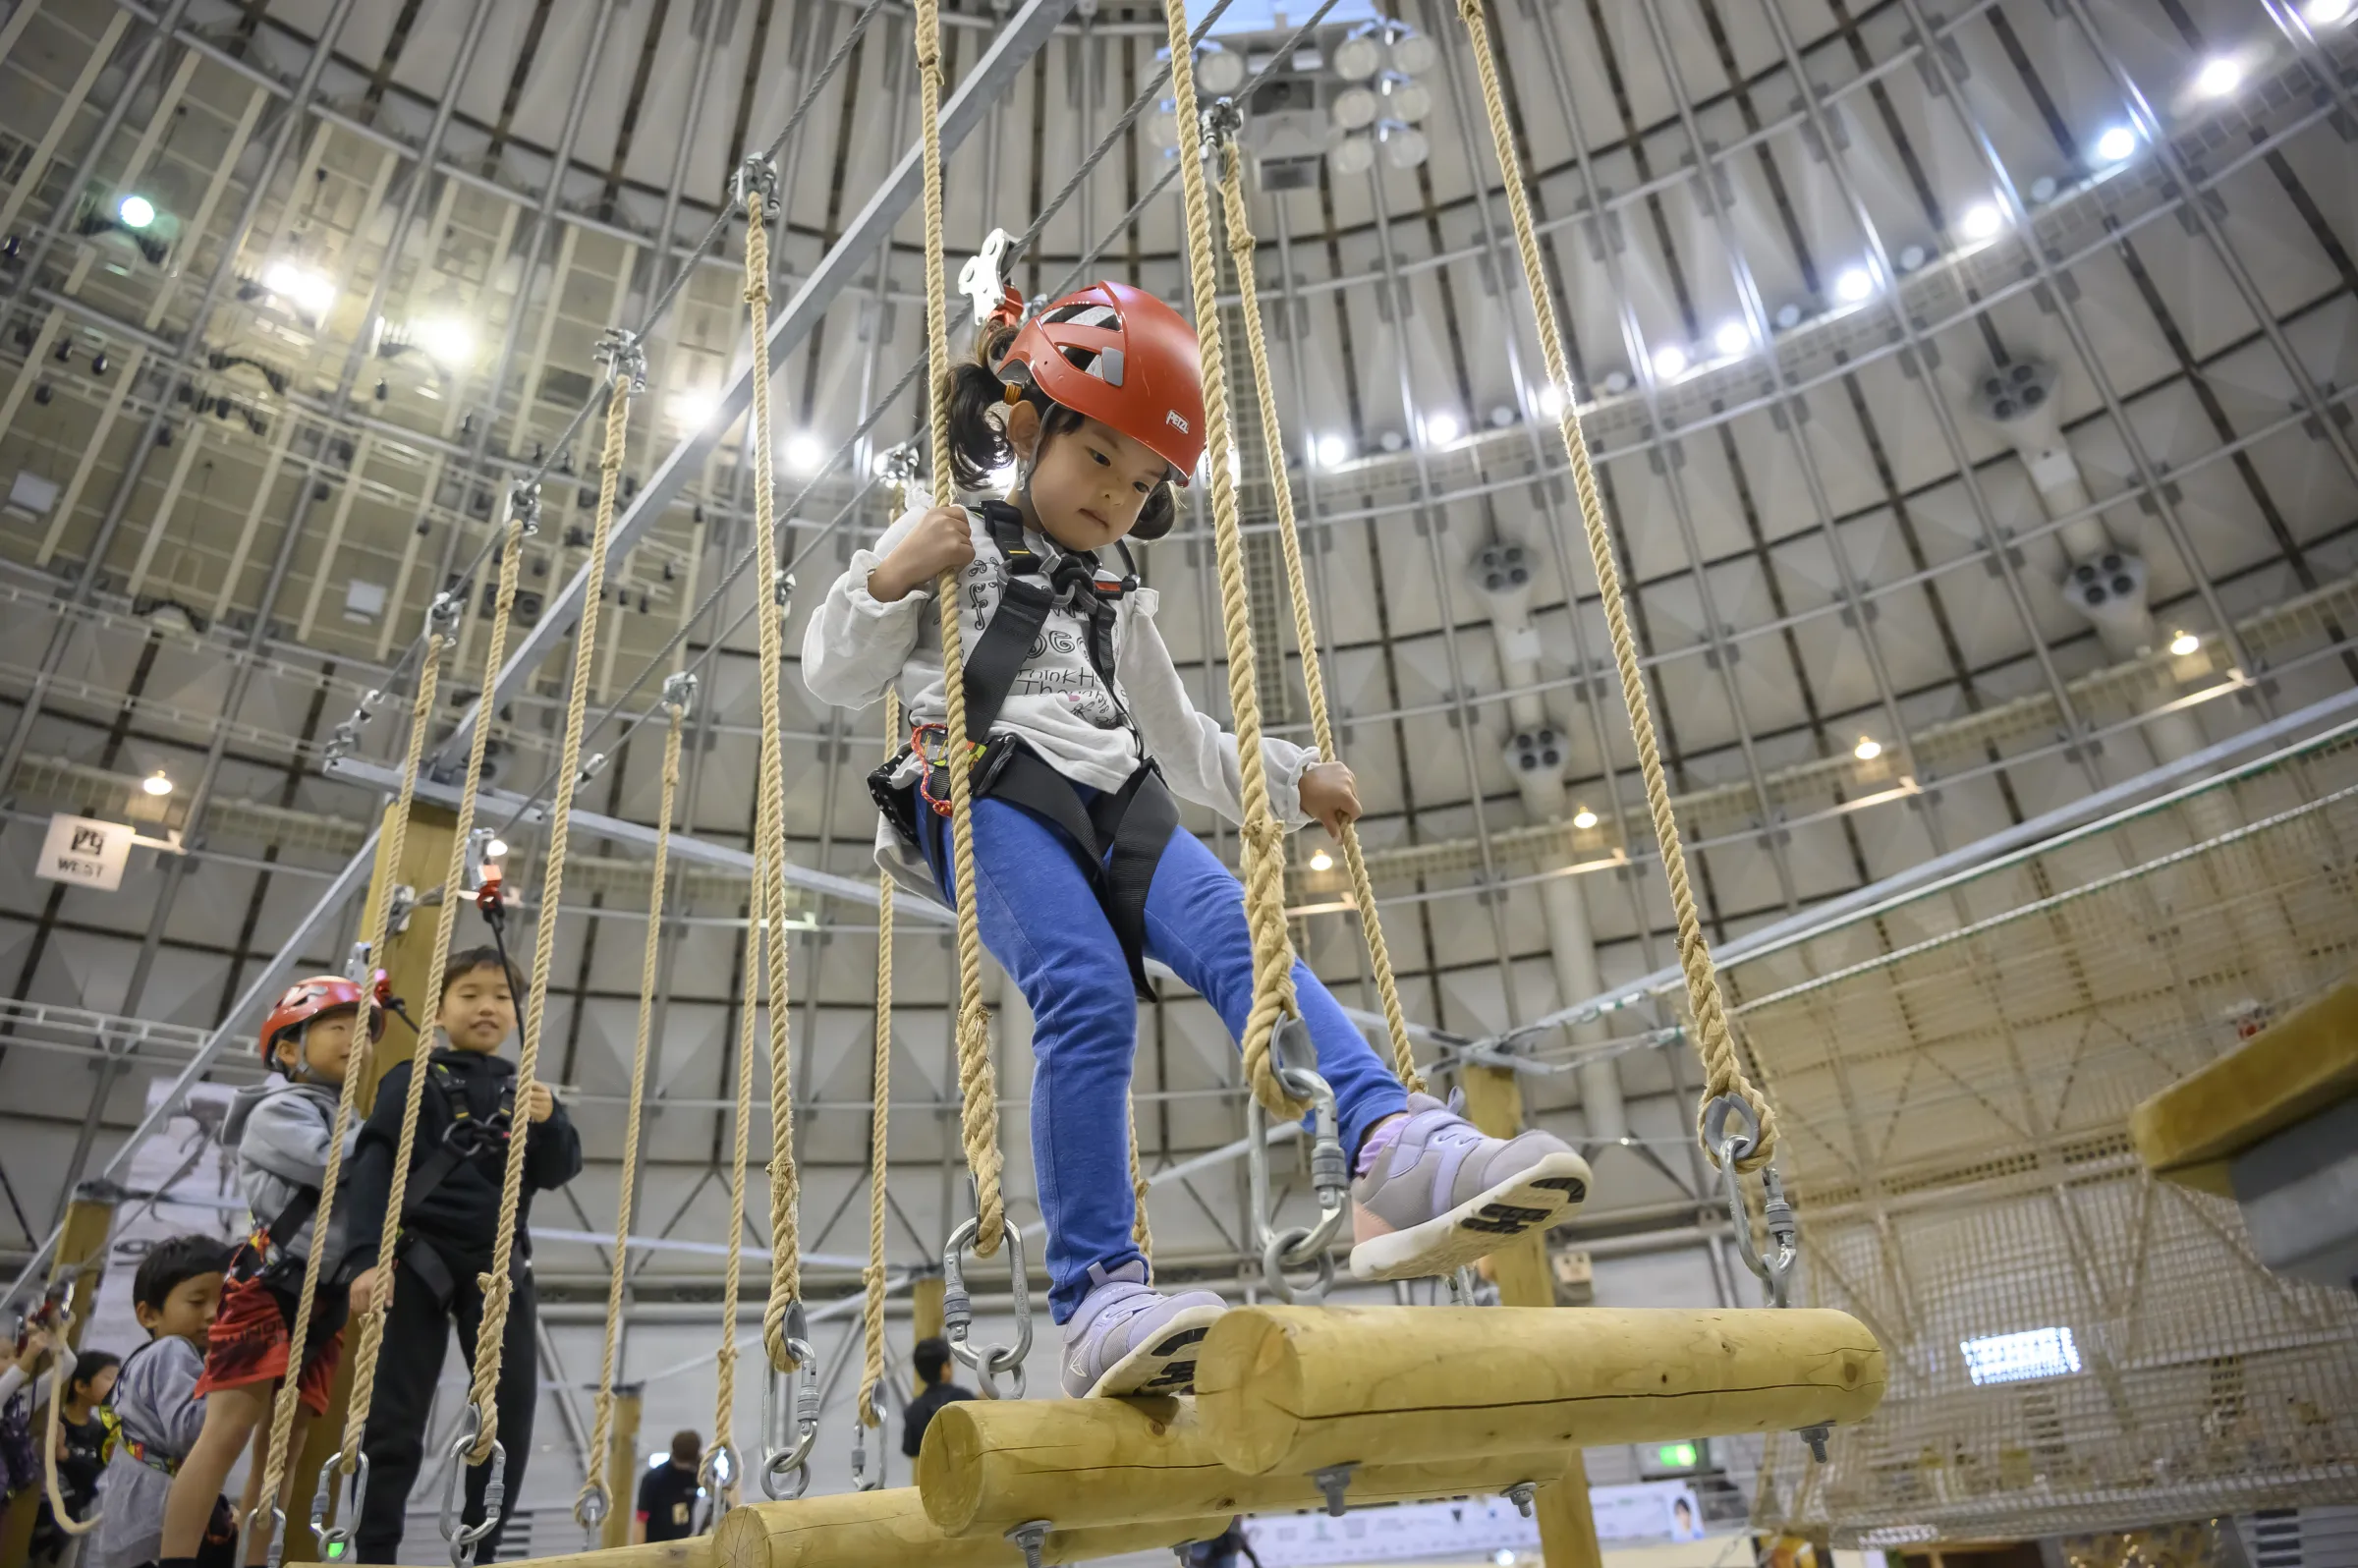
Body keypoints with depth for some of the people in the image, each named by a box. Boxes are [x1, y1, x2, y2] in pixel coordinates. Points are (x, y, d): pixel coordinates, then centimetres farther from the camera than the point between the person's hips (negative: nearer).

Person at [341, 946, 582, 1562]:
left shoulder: (526, 1091, 15)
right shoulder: (414, 1080, 4)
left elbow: (559, 1171, 4)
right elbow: (374, 1164, -5)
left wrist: (548, 1123, -17)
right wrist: (369, 1253, -18)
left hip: (499, 1267, 3)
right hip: (420, 1260, -3)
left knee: (512, 1411, 1)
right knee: (394, 1419, -2)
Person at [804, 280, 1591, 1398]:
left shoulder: (1120, 604, 32)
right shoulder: (953, 542, 18)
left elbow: (1183, 747, 35)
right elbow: (835, 676, 12)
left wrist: (1293, 778, 25)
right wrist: (887, 581, -6)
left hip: (1116, 804, 5)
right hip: (991, 790, -5)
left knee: (1242, 942, -25)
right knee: (1088, 994, -31)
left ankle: (1391, 1150, -44)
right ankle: (1097, 1299, -32)